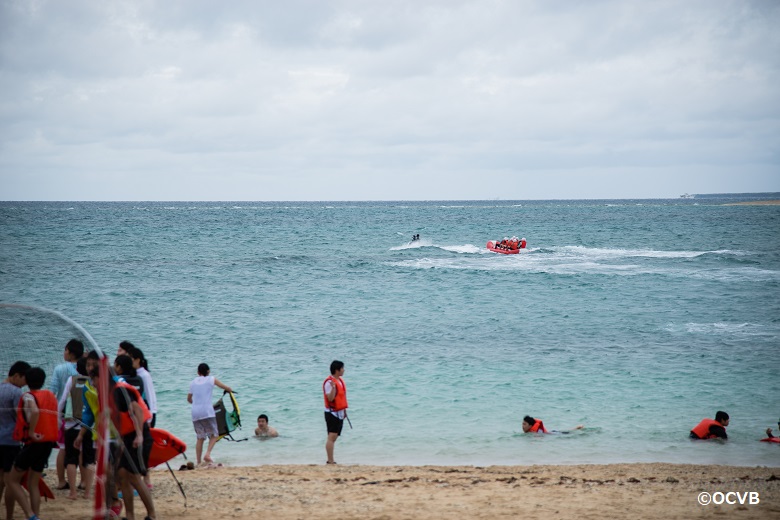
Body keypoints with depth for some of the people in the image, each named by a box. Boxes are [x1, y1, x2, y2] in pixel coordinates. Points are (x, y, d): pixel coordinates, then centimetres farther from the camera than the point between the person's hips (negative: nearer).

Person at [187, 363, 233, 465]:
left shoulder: (193, 382, 17)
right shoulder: (212, 379, 7)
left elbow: (189, 399, 28)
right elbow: (227, 388, 14)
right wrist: (229, 389, 37)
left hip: (195, 413, 4)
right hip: (207, 411, -4)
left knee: (200, 438, 10)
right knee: (214, 435, 6)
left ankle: (198, 462, 5)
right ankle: (207, 454, -16)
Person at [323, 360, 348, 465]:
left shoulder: (340, 380, 13)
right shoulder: (329, 382, -16)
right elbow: (330, 398, -21)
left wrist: (344, 411, 22)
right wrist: (333, 387, -37)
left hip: (339, 413, 9)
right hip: (332, 413, -9)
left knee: (335, 437, 10)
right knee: (331, 437, -12)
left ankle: (331, 460, 14)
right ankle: (330, 461, -15)